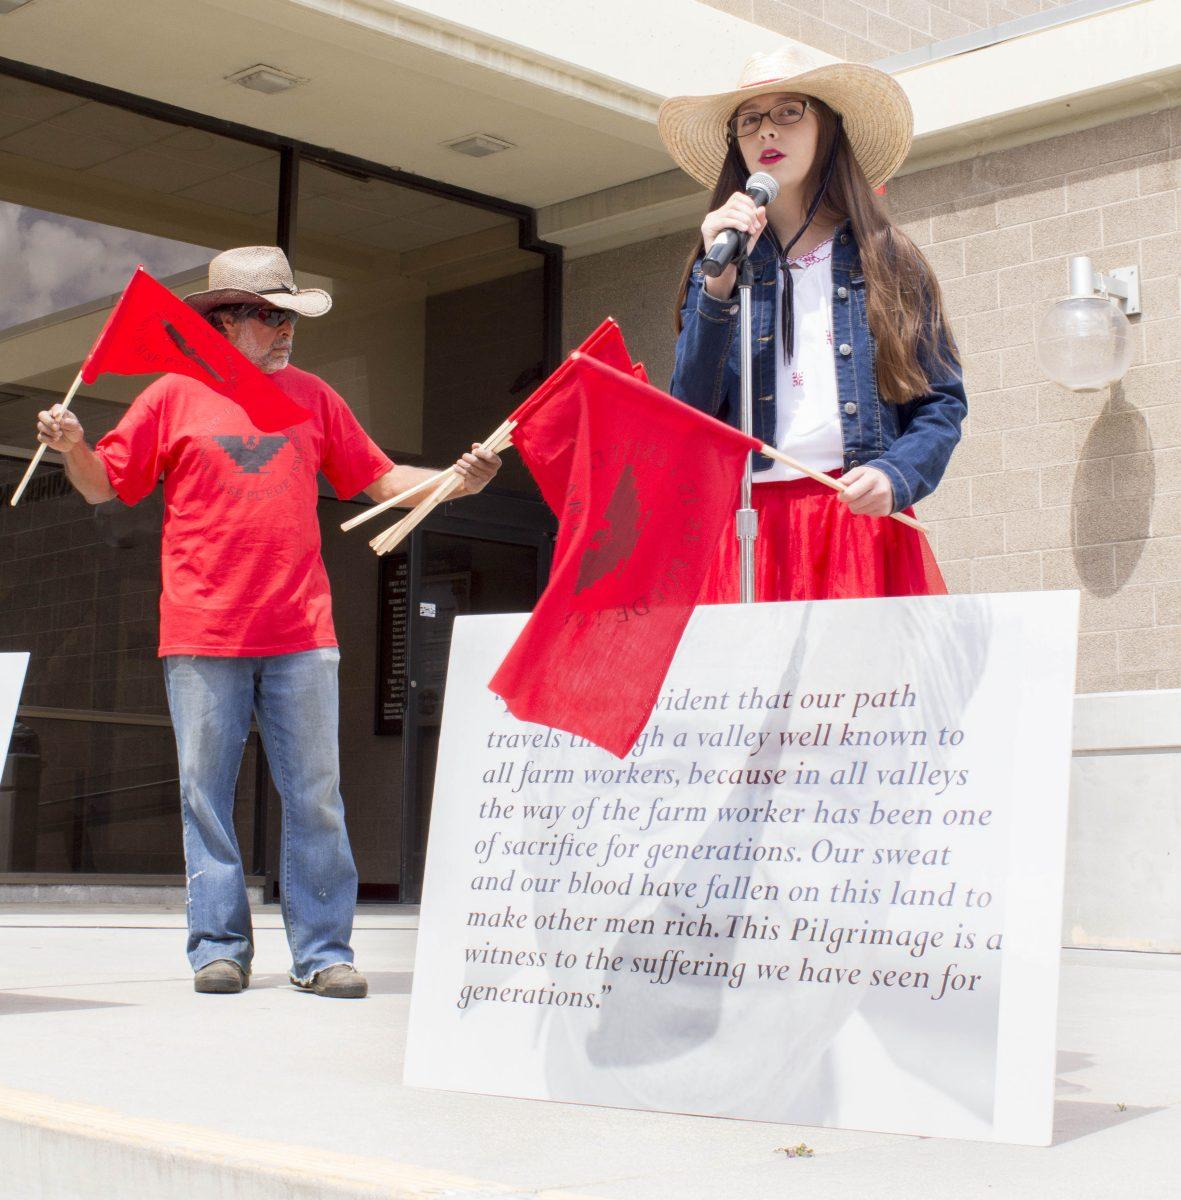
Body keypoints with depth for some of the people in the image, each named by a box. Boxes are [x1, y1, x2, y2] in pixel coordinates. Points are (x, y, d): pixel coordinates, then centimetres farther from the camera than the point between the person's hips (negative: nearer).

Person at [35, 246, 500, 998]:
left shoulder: (312, 397, 14)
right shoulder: (175, 395, 7)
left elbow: (378, 478, 15)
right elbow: (105, 486, 9)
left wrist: (454, 481, 1)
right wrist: (72, 447, -11)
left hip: (301, 634, 2)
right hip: (202, 634, -1)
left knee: (316, 798, -1)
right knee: (207, 793, 1)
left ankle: (323, 951, 5)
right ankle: (219, 947, 10)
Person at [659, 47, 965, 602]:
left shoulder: (888, 261, 11)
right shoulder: (717, 269, 14)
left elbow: (941, 403, 7)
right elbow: (690, 416, 2)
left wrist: (895, 477, -12)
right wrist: (719, 286, -8)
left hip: (866, 526, -1)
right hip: (747, 529, 1)